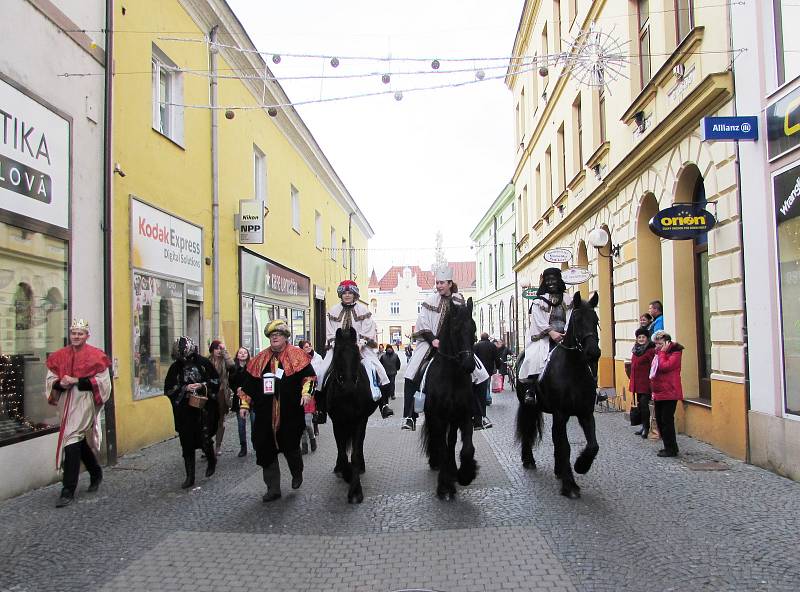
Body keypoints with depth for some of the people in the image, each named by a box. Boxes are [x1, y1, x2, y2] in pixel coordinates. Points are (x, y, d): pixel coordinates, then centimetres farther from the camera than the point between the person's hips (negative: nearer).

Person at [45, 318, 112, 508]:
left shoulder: (96, 356, -5)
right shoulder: (59, 356, 9)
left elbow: (103, 381, -10)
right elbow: (50, 380, 10)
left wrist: (77, 381, -18)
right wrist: (60, 384, -12)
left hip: (84, 404, -5)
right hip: (66, 405, 6)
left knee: (72, 441, -12)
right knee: (81, 442, 16)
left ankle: (68, 490, -6)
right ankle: (96, 474, 39)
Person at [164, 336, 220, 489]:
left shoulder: (203, 363, -3)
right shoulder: (175, 368, 1)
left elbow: (216, 381, 3)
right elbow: (168, 389, 0)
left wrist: (202, 385, -14)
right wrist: (185, 388, -14)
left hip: (204, 408, -2)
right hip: (184, 412, 2)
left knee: (205, 440, -1)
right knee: (187, 444, 5)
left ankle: (212, 461, 32)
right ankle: (190, 477, 16)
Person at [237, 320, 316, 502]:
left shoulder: (297, 355, -1)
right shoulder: (261, 359, 11)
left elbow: (309, 376, -4)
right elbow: (249, 383, 14)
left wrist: (306, 392, -18)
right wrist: (245, 403, 10)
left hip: (290, 413, -4)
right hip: (265, 415, 4)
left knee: (291, 447, 6)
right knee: (266, 450, 4)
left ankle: (297, 474, 37)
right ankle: (273, 489, 16)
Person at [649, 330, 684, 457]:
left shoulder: (675, 353, -9)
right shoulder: (659, 353, 17)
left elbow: (664, 366, -24)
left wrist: (662, 352, -14)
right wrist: (653, 390, 17)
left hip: (669, 394, -9)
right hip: (659, 393, 9)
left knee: (667, 420, -6)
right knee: (659, 420, 11)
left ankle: (671, 449, 3)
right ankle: (669, 447, 22)